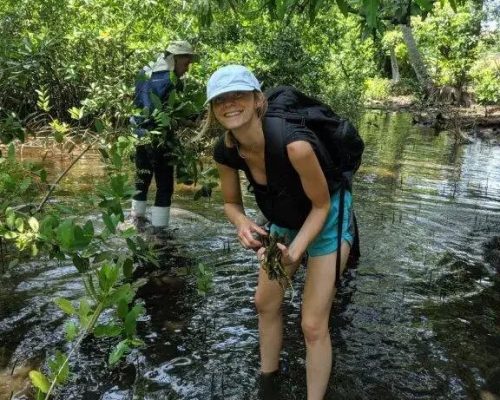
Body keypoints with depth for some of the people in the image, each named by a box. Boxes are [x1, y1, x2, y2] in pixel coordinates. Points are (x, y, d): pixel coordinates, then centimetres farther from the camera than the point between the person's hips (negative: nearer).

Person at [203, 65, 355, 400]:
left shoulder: (294, 145, -38)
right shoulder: (225, 151, -18)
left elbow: (321, 205, -23)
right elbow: (231, 202, -2)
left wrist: (293, 253, -34)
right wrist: (243, 224, -25)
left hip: (327, 218, -6)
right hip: (284, 221, 6)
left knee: (313, 324, -5)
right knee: (265, 302, 16)